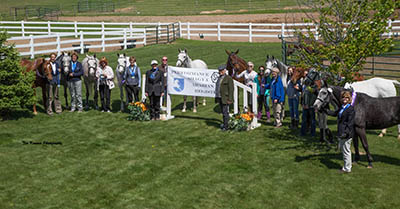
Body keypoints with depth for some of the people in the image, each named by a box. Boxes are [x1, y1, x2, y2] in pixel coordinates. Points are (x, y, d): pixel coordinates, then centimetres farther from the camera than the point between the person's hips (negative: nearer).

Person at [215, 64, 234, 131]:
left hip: (225, 98, -8)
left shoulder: (228, 78, -9)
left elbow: (231, 90, -12)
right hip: (220, 98, 8)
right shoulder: (219, 78, 16)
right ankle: (224, 124, 20)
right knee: (223, 112, 12)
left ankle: (226, 126, -3)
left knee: (225, 112, -8)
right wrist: (217, 97, 15)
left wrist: (230, 99, -17)